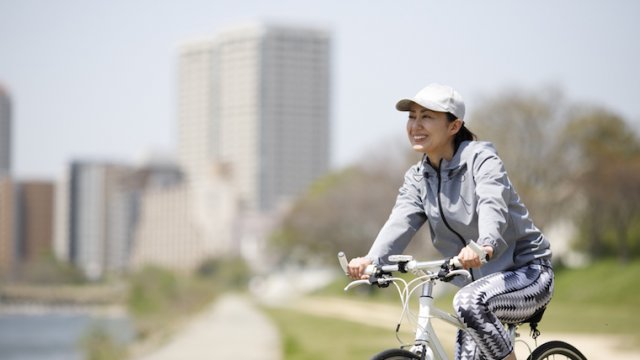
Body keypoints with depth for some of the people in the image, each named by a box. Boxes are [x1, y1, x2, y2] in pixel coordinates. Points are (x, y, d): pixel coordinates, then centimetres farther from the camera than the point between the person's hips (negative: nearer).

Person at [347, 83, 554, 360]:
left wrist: (485, 246, -55)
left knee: (470, 301, -35)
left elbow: (492, 206, -32)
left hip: (528, 274, -7)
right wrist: (371, 260, -35)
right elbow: (401, 221, -13)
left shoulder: (481, 158, -12)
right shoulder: (417, 179, 5)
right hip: (483, 281, 7)